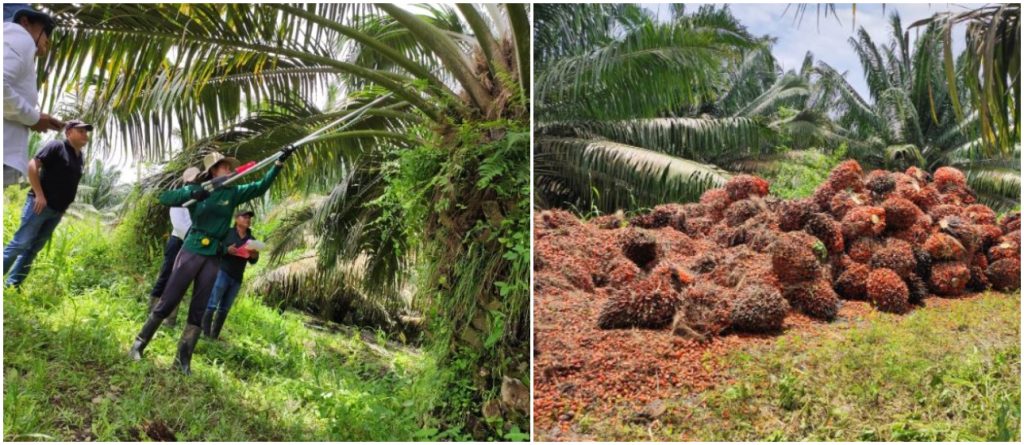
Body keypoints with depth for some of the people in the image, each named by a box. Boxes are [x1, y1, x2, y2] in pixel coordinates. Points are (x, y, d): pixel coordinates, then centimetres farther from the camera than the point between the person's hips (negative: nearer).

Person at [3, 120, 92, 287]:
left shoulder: (79, 157, 15)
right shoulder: (56, 146, -6)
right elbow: (33, 165, -14)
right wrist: (39, 195, -18)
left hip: (56, 211, 7)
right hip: (40, 204, -7)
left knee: (33, 248, 8)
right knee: (20, 244, -7)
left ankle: (12, 285, 13)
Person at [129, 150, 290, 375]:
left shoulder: (233, 193, 7)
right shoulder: (196, 189, 0)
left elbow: (260, 187, 2)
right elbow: (164, 198, -9)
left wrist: (279, 163, -7)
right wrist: (192, 195, -24)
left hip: (214, 258, 3)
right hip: (192, 251, -3)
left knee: (199, 310, 4)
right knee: (168, 300, -1)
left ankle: (182, 359, 10)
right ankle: (139, 343, 14)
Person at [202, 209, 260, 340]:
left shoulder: (251, 239, 12)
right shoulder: (227, 232, -1)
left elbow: (252, 262, 15)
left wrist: (255, 256, -8)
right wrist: (226, 250, -21)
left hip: (237, 278, 5)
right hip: (222, 272, -5)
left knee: (224, 309, 6)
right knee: (211, 305, -10)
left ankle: (214, 336, 10)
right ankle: (204, 334, -8)